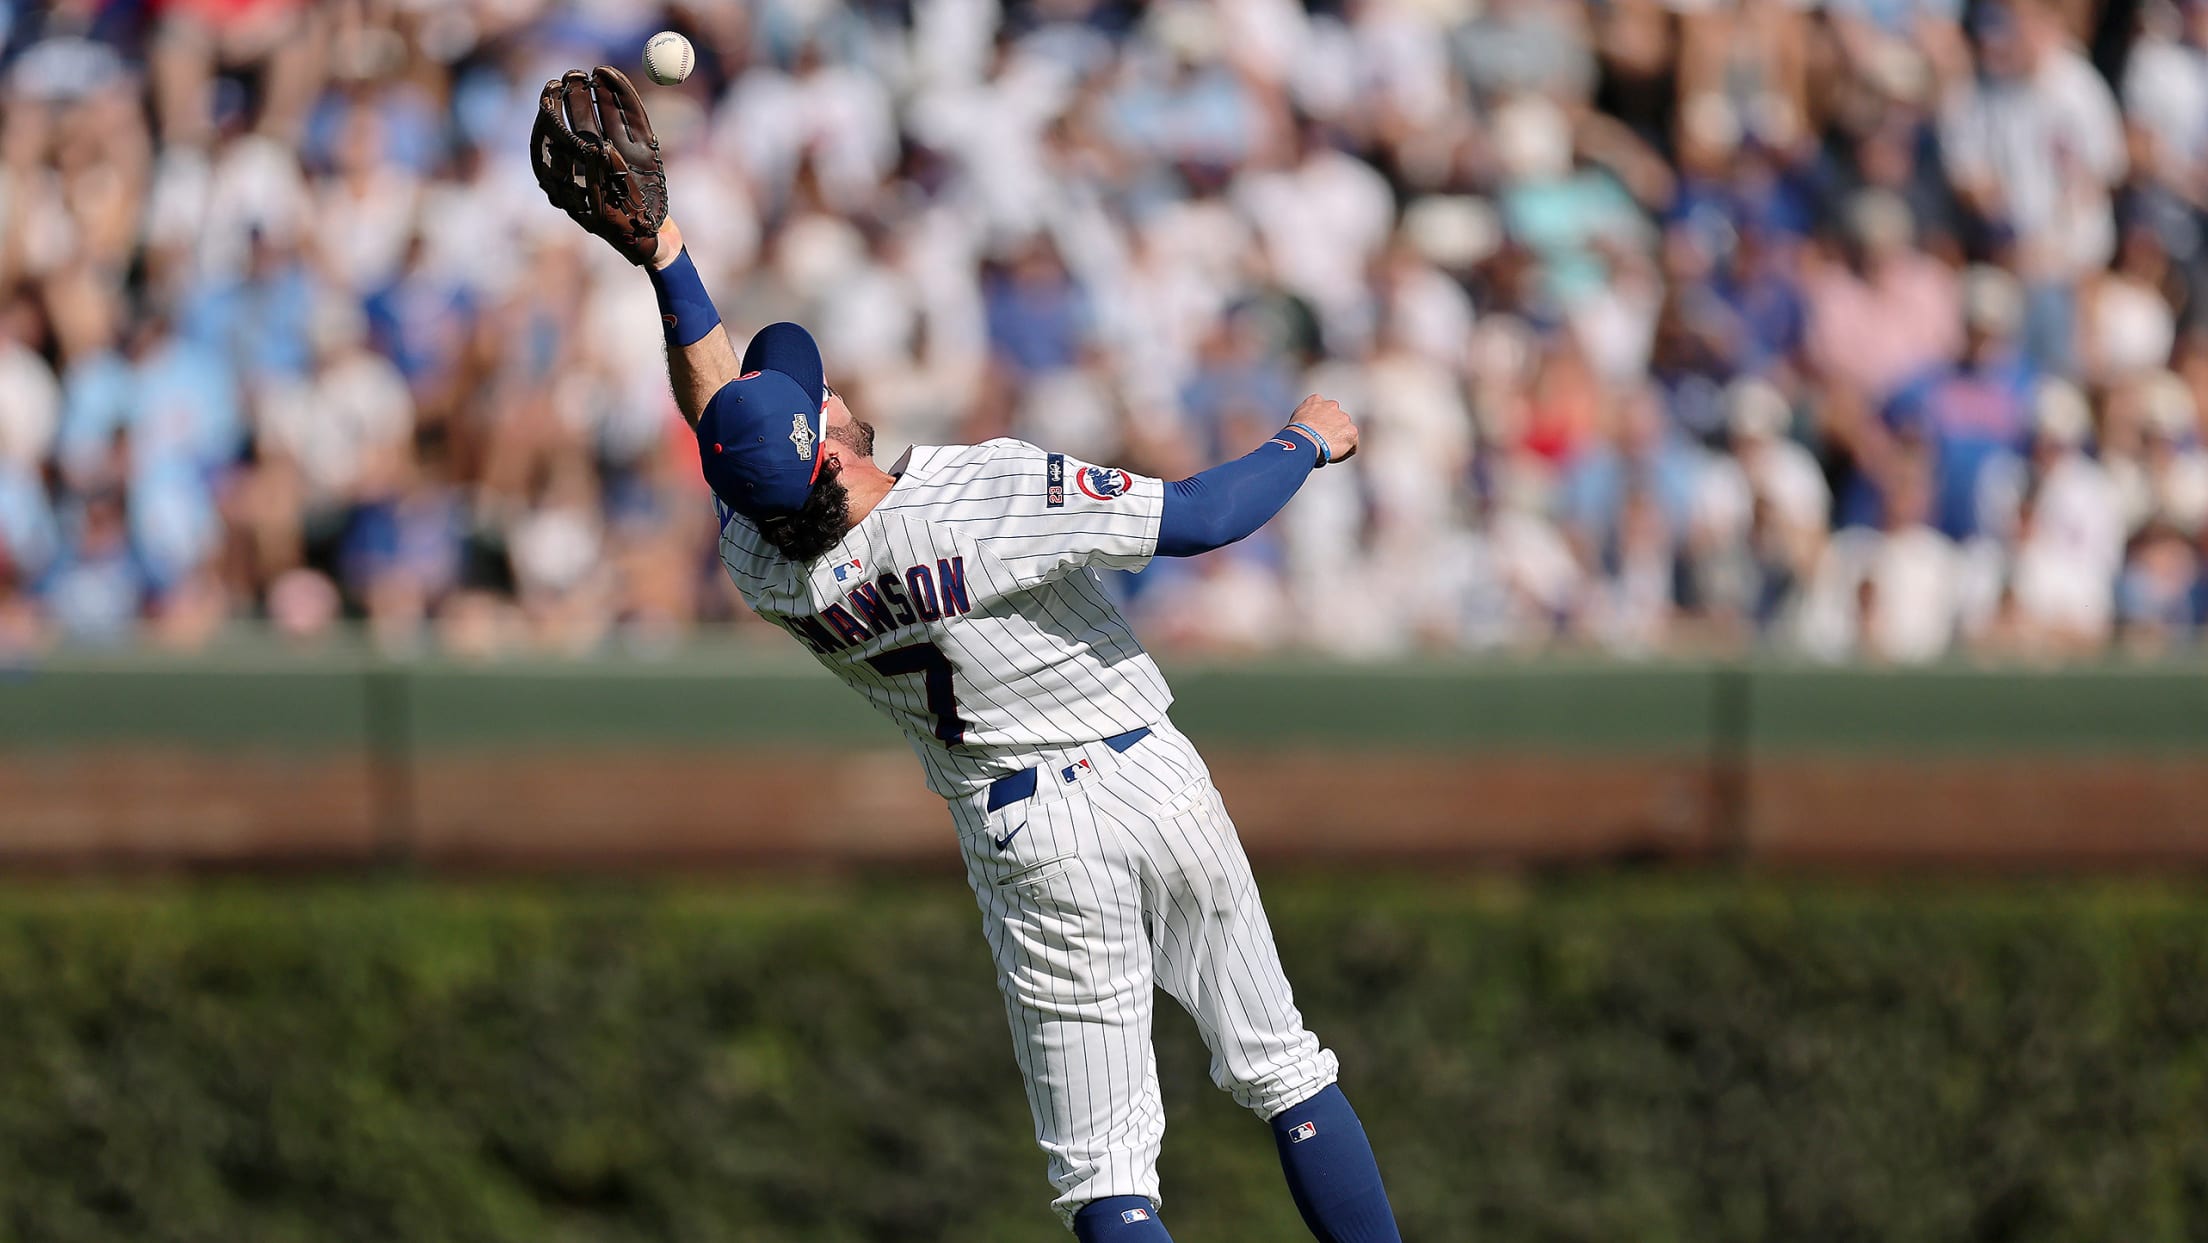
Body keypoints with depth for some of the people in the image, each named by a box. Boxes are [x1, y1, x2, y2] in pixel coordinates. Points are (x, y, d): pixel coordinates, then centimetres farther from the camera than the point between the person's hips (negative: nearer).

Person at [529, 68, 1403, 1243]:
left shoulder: (764, 571, -10)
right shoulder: (990, 495, -23)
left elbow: (716, 413, 4)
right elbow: (1200, 518, -21)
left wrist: (660, 254, 5)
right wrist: (1307, 440, -3)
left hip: (1026, 837, 2)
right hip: (1152, 784, -2)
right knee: (1288, 1077, 13)